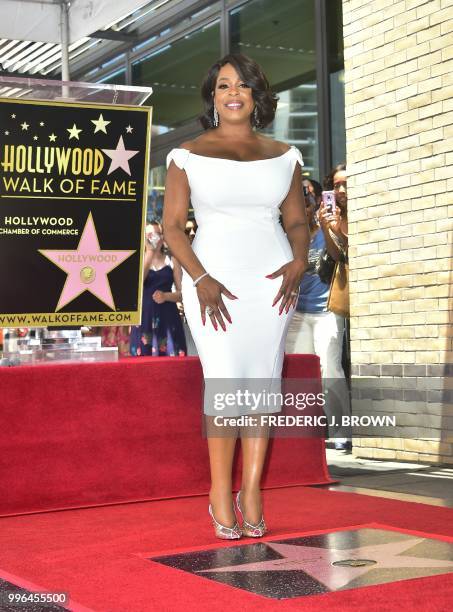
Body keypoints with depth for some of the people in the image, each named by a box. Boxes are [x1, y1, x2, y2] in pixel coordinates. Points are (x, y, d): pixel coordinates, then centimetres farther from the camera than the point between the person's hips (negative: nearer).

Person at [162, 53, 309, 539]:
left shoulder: (283, 156, 12)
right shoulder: (188, 155, 5)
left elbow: (297, 222, 15)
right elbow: (172, 225, 1)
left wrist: (298, 264, -5)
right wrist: (200, 280, -12)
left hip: (272, 277, 3)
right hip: (214, 276, -2)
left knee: (264, 382, 0)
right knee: (225, 383, -10)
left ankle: (251, 492, 8)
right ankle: (220, 494, 1)